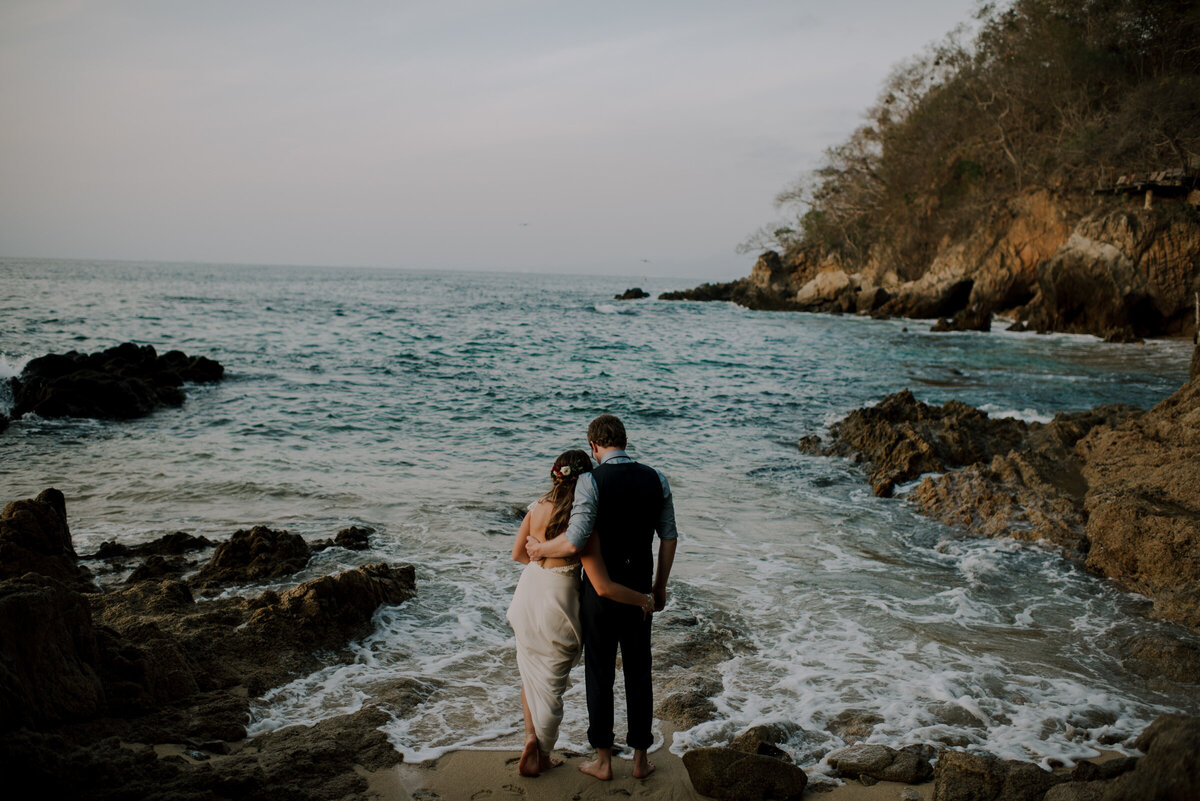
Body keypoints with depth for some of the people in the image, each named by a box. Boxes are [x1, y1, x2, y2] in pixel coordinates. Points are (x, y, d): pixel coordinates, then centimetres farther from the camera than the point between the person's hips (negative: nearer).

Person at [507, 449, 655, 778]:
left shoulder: (537, 506, -8)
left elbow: (517, 553, 7)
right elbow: (603, 587, -25)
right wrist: (644, 599, -12)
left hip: (528, 595, 5)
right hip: (557, 606, -5)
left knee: (530, 671, 28)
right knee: (551, 683, 13)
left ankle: (531, 736, 21)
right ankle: (541, 757, 25)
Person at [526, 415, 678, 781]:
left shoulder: (591, 482, -17)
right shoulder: (656, 480, -2)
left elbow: (575, 542, -25)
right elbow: (669, 538, 3)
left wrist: (540, 550, -5)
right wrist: (660, 586, 14)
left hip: (600, 590, -4)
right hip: (638, 590, 4)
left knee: (600, 675, 10)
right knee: (638, 674, 15)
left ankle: (603, 761, 21)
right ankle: (640, 759, 25)